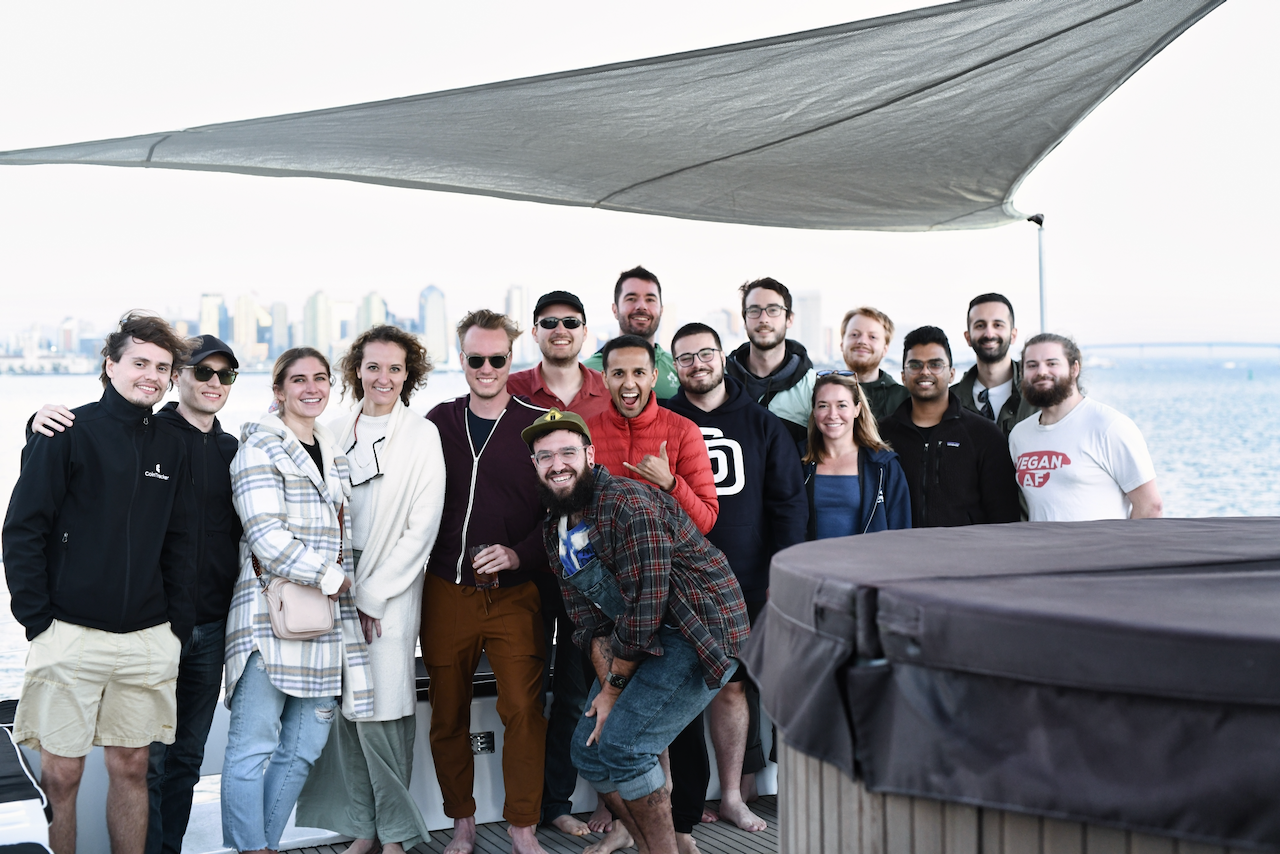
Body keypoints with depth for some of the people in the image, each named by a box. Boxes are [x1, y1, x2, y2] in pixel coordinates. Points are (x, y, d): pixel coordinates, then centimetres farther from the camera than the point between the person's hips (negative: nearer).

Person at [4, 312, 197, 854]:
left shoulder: (172, 446, 10)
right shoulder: (67, 434, -3)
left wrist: (178, 625, 8)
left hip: (148, 640, 4)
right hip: (72, 633, -4)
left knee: (132, 767, 10)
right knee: (60, 774, 0)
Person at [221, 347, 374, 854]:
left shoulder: (334, 454, 20)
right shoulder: (260, 447, -2)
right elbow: (266, 534, -12)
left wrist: (355, 594, 15)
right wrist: (330, 578, -9)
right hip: (272, 613, -7)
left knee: (304, 746, 7)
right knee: (254, 745, -6)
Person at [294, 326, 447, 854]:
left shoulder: (422, 436, -1)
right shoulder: (337, 433, 11)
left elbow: (421, 529, -5)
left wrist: (372, 595, -7)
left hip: (390, 592, -4)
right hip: (340, 588, 4)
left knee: (380, 712, -7)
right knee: (345, 709, 2)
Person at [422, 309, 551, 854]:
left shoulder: (538, 424, 0)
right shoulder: (438, 422, 8)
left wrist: (519, 554, -13)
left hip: (515, 593, -2)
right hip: (445, 592, 3)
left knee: (523, 708, -5)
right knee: (447, 712, 8)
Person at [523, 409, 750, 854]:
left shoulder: (629, 504, -22)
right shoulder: (555, 530, 7)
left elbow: (645, 606, -23)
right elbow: (589, 619, 6)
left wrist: (615, 687, -13)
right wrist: (606, 686, -8)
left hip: (701, 629, -9)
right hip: (641, 643, 9)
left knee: (621, 744, -17)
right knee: (588, 747, 6)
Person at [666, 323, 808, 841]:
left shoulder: (761, 424, 8)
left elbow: (789, 500, 7)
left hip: (744, 582, 1)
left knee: (733, 685, 6)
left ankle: (732, 795, 19)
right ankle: (681, 809, 9)